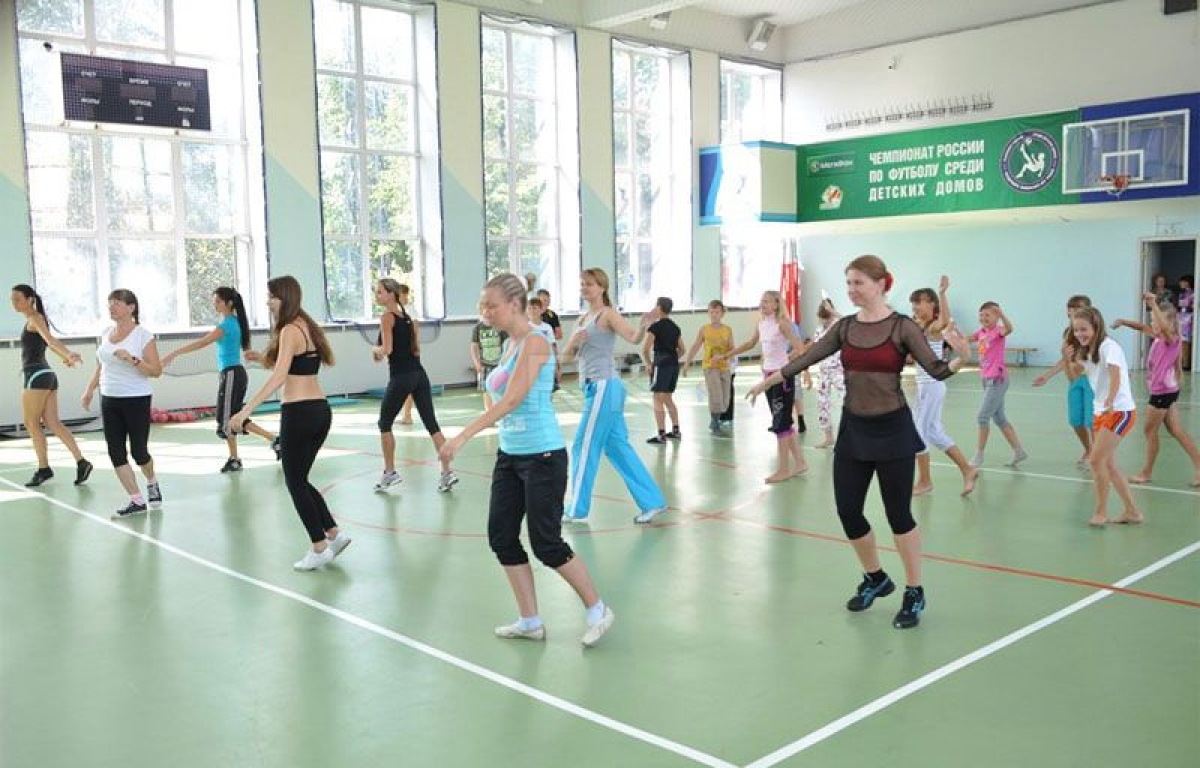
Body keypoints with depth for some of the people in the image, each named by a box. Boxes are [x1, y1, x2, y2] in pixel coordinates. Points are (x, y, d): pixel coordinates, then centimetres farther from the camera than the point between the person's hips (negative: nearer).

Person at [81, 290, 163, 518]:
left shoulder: (143, 335, -9)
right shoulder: (106, 335, 9)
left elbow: (156, 371, -13)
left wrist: (132, 359, -24)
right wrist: (90, 389, 14)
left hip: (137, 400, -6)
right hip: (109, 400, 6)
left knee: (139, 451, -1)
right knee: (116, 452, -1)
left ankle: (152, 483, 31)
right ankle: (137, 501, 5)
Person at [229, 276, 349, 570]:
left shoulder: (290, 330, -12)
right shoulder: (307, 325, 15)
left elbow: (279, 376, -23)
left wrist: (246, 410, -27)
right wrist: (264, 358, 16)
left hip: (299, 413, -8)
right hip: (321, 411, 8)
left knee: (295, 482, 4)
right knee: (300, 479, 18)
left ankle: (319, 548, 7)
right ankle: (334, 533, 16)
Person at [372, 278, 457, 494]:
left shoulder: (387, 317, -7)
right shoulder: (408, 317, 16)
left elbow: (387, 349, -17)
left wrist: (375, 350, 4)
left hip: (401, 377, -7)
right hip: (419, 374, 7)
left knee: (385, 424, 11)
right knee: (431, 423, 3)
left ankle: (390, 473, 16)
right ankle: (447, 472, -2)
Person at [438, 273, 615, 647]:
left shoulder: (534, 342, -15)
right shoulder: (510, 344, 11)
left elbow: (512, 399, -26)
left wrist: (463, 436, -29)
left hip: (542, 457, -9)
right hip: (510, 456, 9)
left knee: (546, 544, -2)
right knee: (501, 537, 6)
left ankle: (597, 610, 17)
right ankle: (530, 621, 19)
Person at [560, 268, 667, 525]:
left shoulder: (608, 314, -7)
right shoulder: (583, 319, 17)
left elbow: (633, 338, -22)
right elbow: (566, 354, 12)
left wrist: (644, 326, -43)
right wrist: (574, 341, -9)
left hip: (604, 387, -9)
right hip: (594, 387, 9)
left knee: (584, 447, -1)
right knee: (617, 447, 11)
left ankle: (577, 510, 10)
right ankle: (652, 501, 16)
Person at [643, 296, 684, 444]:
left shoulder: (655, 327, -9)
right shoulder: (675, 327, 13)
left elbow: (645, 349, -15)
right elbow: (681, 350, 18)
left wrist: (649, 364, -2)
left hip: (660, 365, -7)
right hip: (674, 364, 7)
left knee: (658, 400, -4)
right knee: (668, 399, 20)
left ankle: (661, 435, -8)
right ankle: (675, 430, 24)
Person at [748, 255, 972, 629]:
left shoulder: (902, 326, -9)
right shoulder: (845, 327, 5)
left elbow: (937, 370, -14)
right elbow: (808, 357, 9)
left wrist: (960, 357, -33)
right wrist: (768, 380, 11)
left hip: (893, 430, -5)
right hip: (852, 429, 5)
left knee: (898, 513, 3)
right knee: (847, 511, 7)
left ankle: (914, 594, 21)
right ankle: (875, 578, 32)